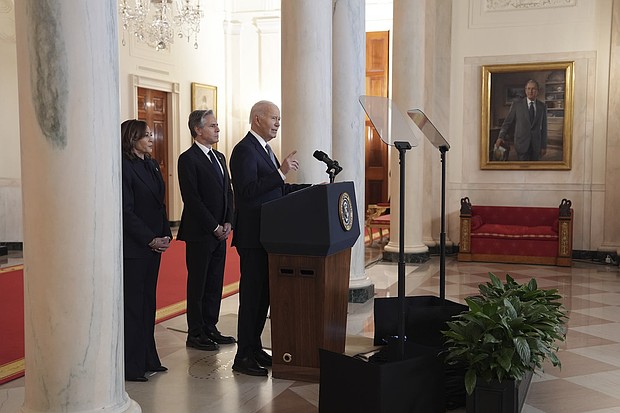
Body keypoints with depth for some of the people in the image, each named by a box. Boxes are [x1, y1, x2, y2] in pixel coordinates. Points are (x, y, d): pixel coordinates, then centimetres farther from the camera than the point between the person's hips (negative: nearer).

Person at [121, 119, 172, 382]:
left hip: (153, 245, 8)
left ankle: (147, 360, 22)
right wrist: (151, 239, -15)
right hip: (133, 248, -8)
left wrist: (165, 235, 4)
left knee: (148, 303, 13)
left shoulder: (152, 166, 14)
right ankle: (131, 367, 7)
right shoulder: (124, 167, -12)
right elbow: (126, 211, -16)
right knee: (132, 305, -2)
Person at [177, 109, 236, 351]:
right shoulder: (188, 159, -10)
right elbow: (192, 199, -16)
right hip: (199, 233, -7)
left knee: (215, 284, 11)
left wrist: (228, 223, 2)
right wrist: (215, 227, -14)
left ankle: (210, 328, 21)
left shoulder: (219, 158, 15)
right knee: (198, 284, 1)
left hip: (220, 232, 8)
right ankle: (196, 334, 10)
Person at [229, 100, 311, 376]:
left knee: (263, 293, 14)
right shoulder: (245, 150, -13)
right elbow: (247, 191, -25)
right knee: (252, 294, -4)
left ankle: (254, 347, 25)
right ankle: (243, 357, 5)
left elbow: (277, 190, 21)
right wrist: (281, 172, -27)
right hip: (253, 236, -10)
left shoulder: (264, 149, 18)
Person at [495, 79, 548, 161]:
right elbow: (507, 122, -1)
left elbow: (543, 128, 8)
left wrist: (544, 146, 6)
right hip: (522, 143, -2)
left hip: (536, 145, 2)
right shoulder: (517, 104, 0)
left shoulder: (542, 107, 6)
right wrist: (501, 137, -17)